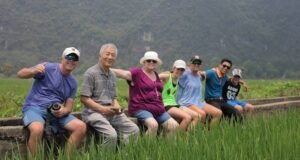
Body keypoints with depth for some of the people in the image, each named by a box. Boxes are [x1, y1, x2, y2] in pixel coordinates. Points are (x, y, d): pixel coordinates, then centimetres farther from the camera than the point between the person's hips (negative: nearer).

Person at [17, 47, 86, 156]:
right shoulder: (48, 68, -4)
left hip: (57, 112, 5)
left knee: (81, 127, -16)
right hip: (35, 108, -5)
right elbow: (20, 74, -10)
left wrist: (63, 111, -15)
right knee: (37, 129, -38)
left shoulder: (73, 82, 12)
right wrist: (34, 71, -33)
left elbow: (69, 107, 11)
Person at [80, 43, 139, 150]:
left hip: (111, 112, 7)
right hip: (94, 112, -7)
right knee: (111, 134, -29)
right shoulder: (91, 73, -6)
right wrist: (103, 109, -17)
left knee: (134, 130, -8)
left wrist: (117, 107, 0)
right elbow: (84, 98, -11)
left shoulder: (112, 76, 17)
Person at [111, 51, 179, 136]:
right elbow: (123, 73, -19)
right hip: (141, 108, -7)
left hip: (158, 109, 7)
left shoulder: (156, 74, 18)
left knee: (174, 126, -4)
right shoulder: (137, 73, -4)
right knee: (153, 125, -33)